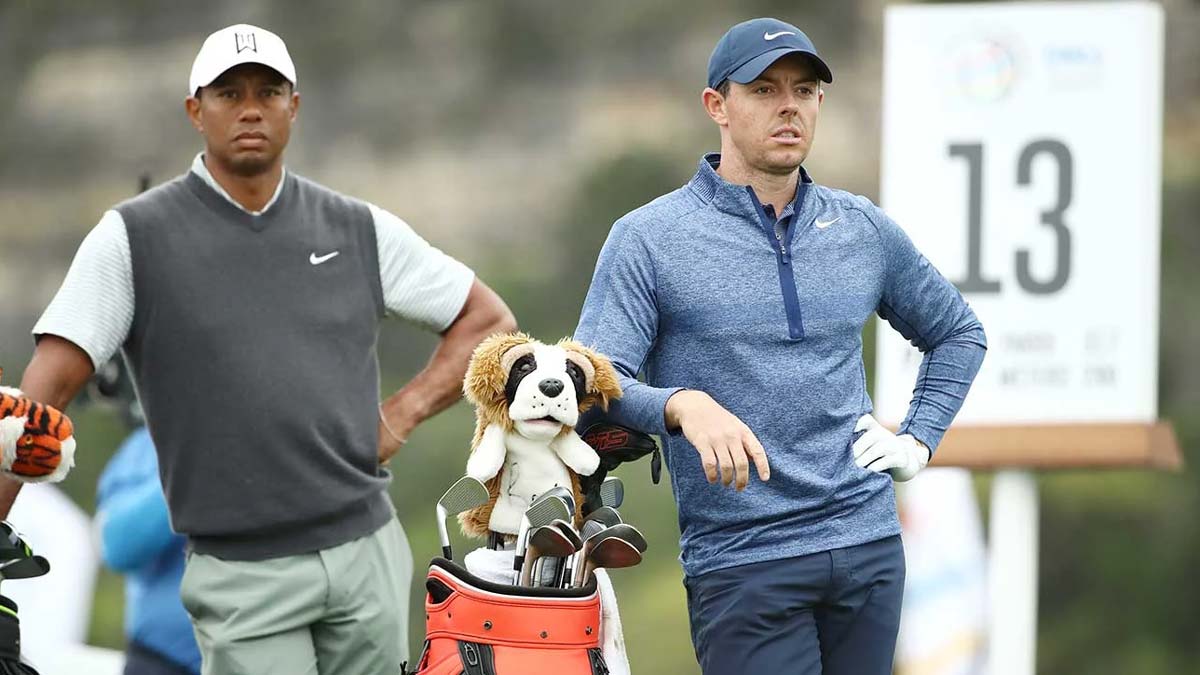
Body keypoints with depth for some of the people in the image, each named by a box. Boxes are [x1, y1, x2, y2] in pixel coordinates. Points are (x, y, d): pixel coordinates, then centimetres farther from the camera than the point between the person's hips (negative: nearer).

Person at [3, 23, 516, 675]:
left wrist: (403, 413, 4)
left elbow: (489, 321, 18)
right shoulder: (134, 236, 0)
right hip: (241, 576, -3)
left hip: (368, 552, 3)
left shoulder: (359, 229, 9)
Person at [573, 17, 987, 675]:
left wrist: (919, 440, 13)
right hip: (741, 563, -4)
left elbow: (957, 333, 27)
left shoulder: (865, 231, 11)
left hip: (870, 546, 5)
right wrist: (682, 405, -31)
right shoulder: (648, 239, -3)